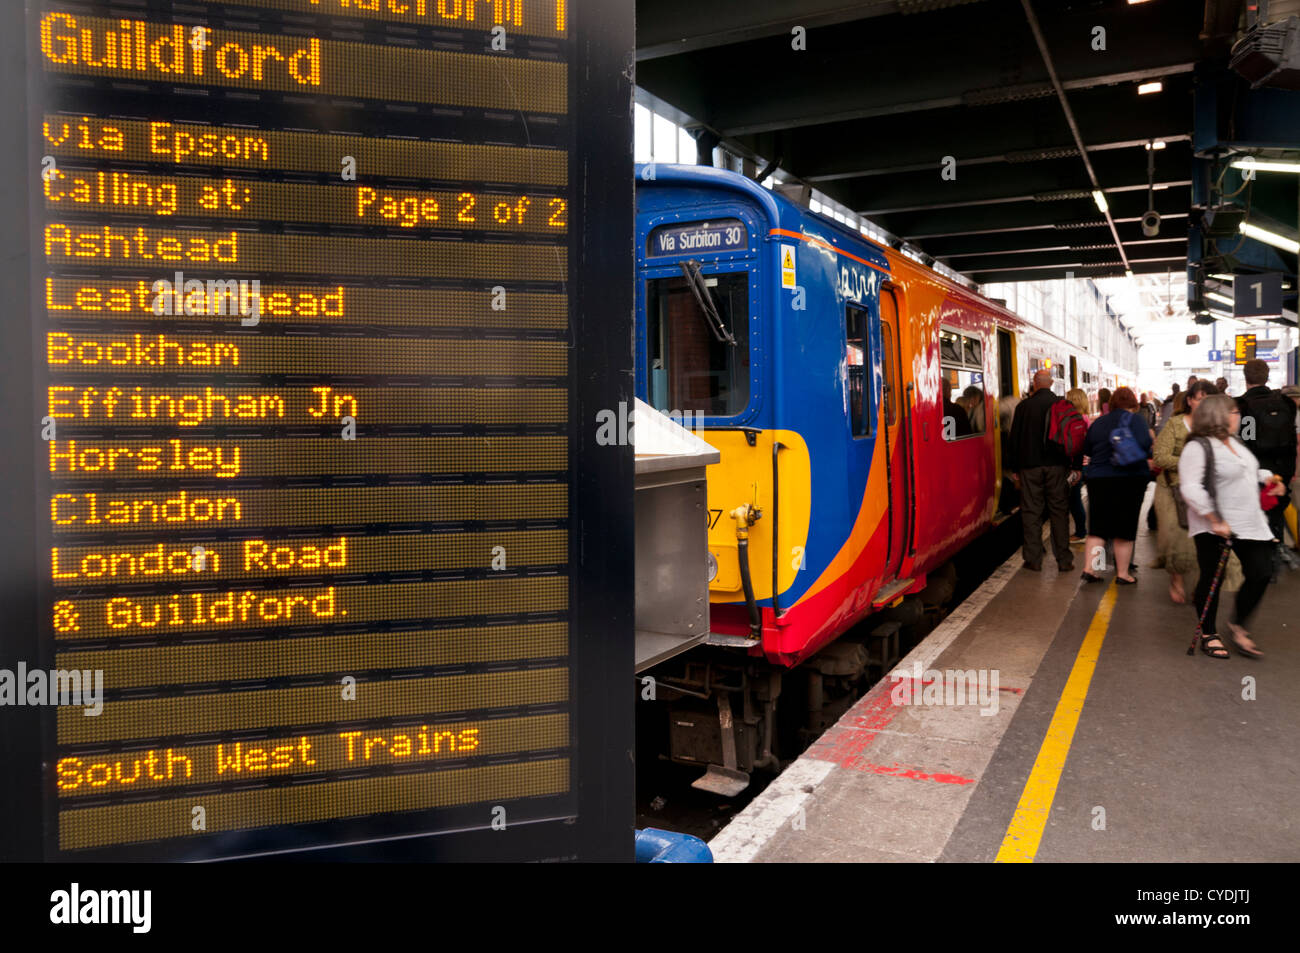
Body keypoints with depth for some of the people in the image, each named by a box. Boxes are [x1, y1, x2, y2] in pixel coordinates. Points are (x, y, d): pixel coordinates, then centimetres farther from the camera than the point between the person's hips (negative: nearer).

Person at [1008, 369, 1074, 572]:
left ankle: (1034, 560, 6)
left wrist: (1015, 469, 8)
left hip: (1030, 466, -1)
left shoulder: (1023, 406, -3)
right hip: (1057, 466, 1)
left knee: (1031, 513, 4)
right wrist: (1073, 465, 11)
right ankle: (1064, 560, 8)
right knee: (1059, 512, 6)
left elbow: (1014, 439, 1)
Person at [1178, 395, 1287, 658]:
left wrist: (1267, 477, 12)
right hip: (1214, 528, -8)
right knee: (1211, 579, 2)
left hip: (1250, 523, 8)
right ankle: (1208, 635, 18)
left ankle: (1238, 626, 23)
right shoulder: (1198, 447, -15)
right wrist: (1215, 521, -25)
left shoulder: (1234, 442, 14)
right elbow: (1191, 488, -23)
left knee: (1261, 573, 4)